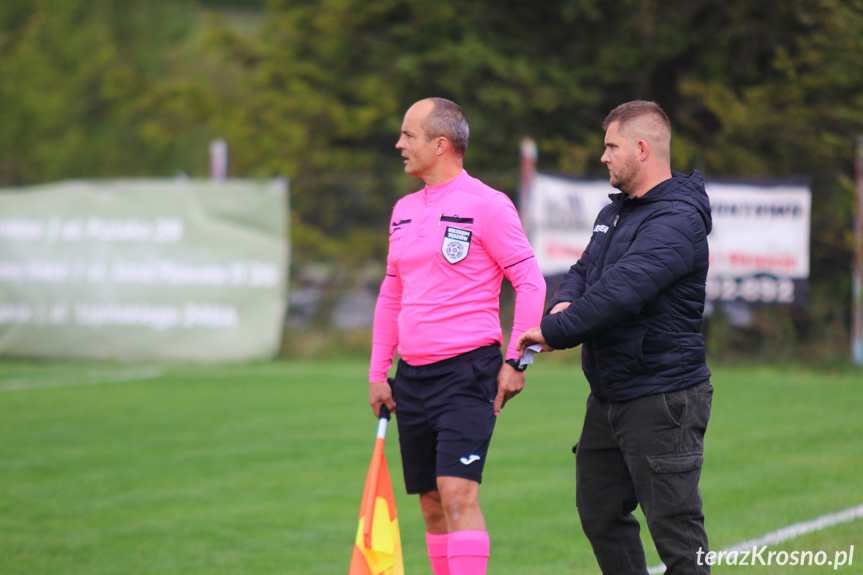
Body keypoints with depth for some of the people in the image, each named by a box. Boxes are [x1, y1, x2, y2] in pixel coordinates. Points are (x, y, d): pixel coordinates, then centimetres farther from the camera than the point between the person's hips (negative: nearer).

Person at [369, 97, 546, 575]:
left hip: (467, 372, -7)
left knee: (458, 492, -17)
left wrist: (516, 361, -12)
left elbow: (530, 282, -7)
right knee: (432, 504, 8)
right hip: (413, 376, 7)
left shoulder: (486, 205, -7)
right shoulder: (405, 210, 15)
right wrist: (378, 371, 16)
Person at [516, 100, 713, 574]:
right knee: (599, 514, 15)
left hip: (661, 399, -10)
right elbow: (584, 271, 21)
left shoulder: (676, 220, -18)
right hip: (609, 395, 10)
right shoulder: (615, 211, 14)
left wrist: (554, 332, -20)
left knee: (674, 527, -8)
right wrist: (563, 304, -4)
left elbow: (621, 292, -28)